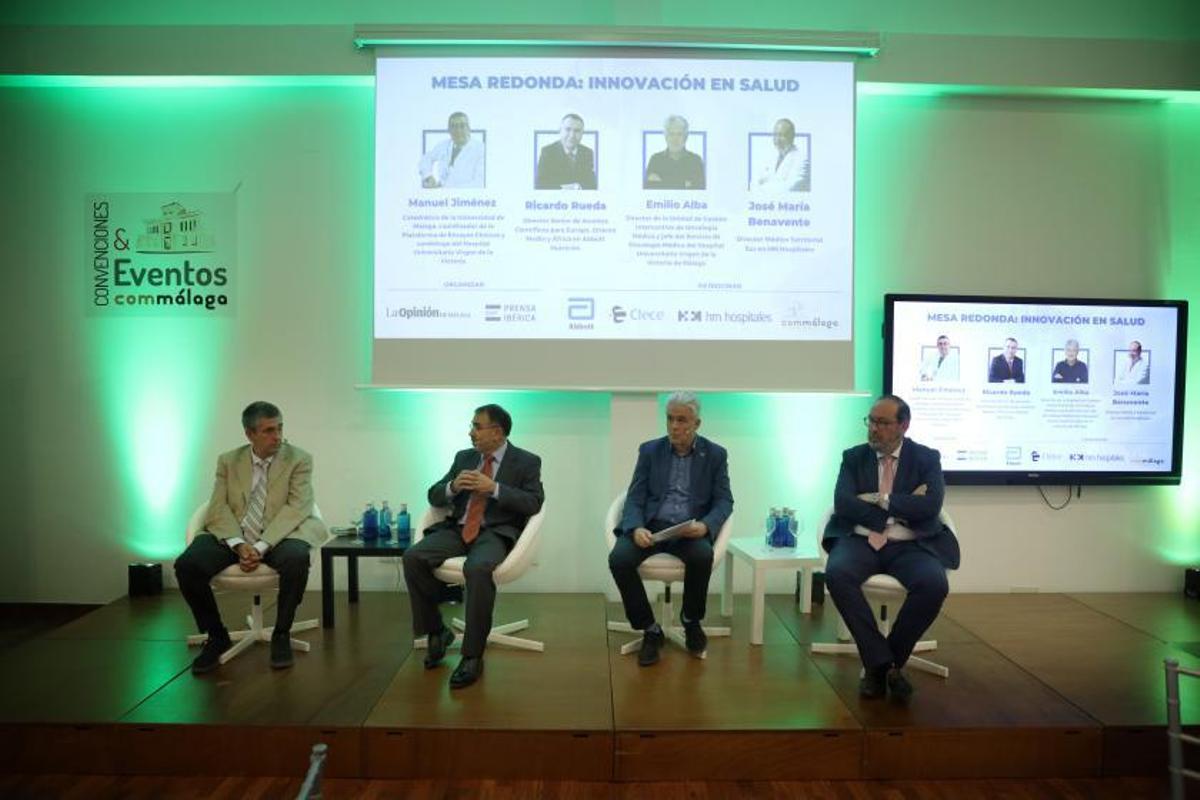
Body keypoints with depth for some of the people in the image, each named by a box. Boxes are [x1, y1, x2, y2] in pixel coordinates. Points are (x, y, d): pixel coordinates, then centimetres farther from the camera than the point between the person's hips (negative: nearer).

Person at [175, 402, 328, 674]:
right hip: (233, 536, 3)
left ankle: (281, 634, -10)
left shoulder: (299, 459, 0)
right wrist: (239, 544, -18)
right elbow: (218, 509, 1)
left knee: (296, 559, -36)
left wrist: (261, 546, -23)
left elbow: (296, 508, -10)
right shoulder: (228, 461, 10)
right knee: (186, 565, -23)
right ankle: (216, 636, 1)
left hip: (278, 536, -2)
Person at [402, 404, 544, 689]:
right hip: (457, 529, 5)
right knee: (413, 557, -22)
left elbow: (534, 503, -9)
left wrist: (494, 488, -17)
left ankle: (473, 655, -24)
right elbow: (434, 497, 15)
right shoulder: (463, 457, 17)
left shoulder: (526, 461, 4)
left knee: (478, 568, -38)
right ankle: (436, 632, -2)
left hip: (496, 533, -5)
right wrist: (453, 486, -8)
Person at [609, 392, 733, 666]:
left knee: (703, 556, -35)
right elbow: (634, 498, 2)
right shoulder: (649, 450, 7)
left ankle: (691, 621, -5)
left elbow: (724, 501, 3)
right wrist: (636, 528, -20)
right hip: (651, 525, 1)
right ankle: (650, 629, -8)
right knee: (619, 558, -28)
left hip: (690, 530, -1)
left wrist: (705, 525, -20)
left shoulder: (715, 455, 6)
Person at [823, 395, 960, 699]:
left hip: (910, 545, 0)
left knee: (934, 584, -32)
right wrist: (902, 508, -10)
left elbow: (930, 506, -9)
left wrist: (881, 500, -10)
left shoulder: (927, 458, 7)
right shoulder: (853, 457, 10)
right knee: (836, 573, -32)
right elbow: (843, 504, -6)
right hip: (862, 541, 0)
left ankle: (884, 661, -10)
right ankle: (881, 661, -20)